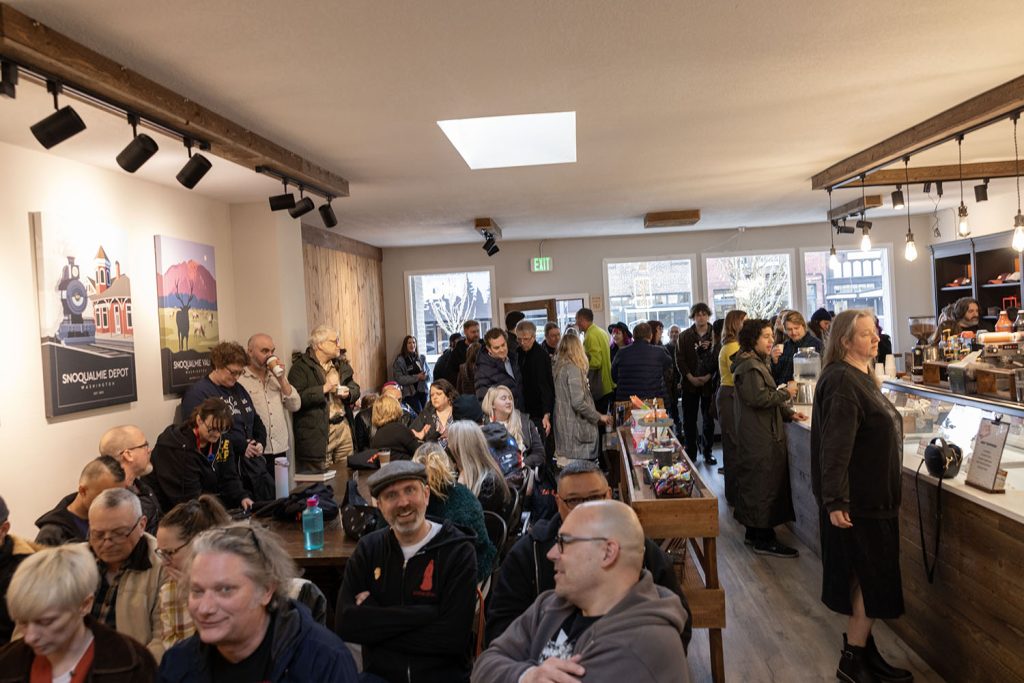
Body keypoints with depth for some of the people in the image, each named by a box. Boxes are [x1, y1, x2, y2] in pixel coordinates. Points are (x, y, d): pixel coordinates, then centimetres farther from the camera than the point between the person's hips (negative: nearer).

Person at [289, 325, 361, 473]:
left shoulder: (341, 364, 14)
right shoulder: (301, 367, -9)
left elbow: (355, 388, 19)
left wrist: (348, 393, -3)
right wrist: (324, 389, -19)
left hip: (344, 426, 7)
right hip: (318, 433, -6)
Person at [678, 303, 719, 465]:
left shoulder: (715, 335, 2)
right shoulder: (684, 336, 5)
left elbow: (719, 359, -2)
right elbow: (680, 359, 0)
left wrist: (708, 377, -12)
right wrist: (691, 378, -9)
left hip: (709, 383, 0)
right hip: (690, 383, 1)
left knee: (708, 419, 6)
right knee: (689, 420, 3)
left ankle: (707, 451, 17)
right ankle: (691, 452, 12)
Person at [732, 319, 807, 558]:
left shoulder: (757, 362, 18)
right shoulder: (750, 366, -17)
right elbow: (759, 397, -25)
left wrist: (788, 413, 10)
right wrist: (787, 392, -13)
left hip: (762, 433, 11)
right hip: (759, 437, -11)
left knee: (756, 484, 16)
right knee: (764, 484, -5)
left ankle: (754, 534, 25)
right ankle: (764, 540, 3)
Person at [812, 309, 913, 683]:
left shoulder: (861, 377, 12)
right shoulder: (841, 381, -21)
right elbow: (834, 447, -26)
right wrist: (835, 501, -27)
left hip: (874, 495, 10)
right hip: (857, 501, -10)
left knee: (865, 580, 17)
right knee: (873, 580, 0)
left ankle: (861, 648, 30)